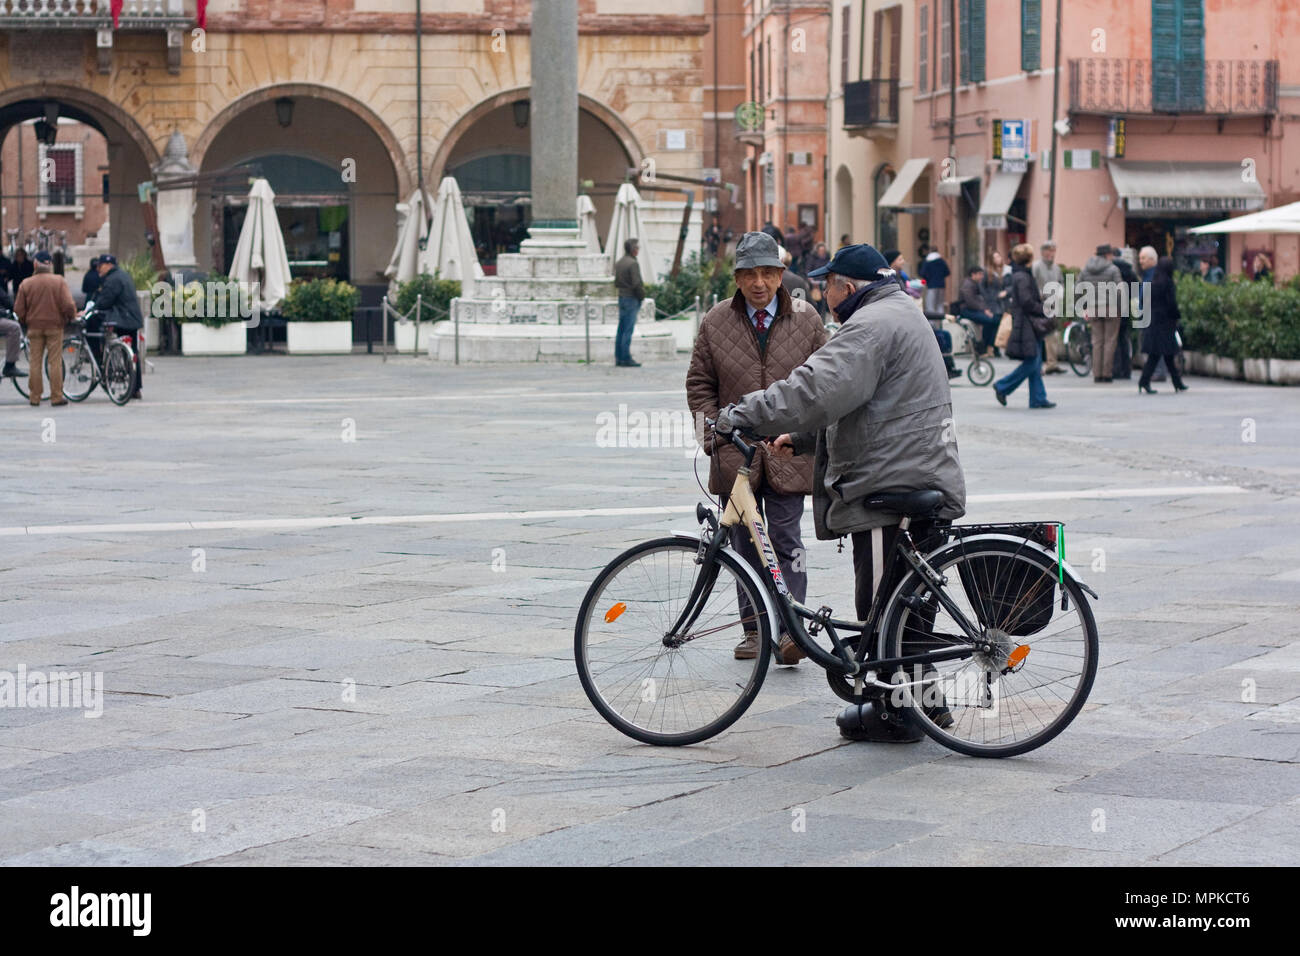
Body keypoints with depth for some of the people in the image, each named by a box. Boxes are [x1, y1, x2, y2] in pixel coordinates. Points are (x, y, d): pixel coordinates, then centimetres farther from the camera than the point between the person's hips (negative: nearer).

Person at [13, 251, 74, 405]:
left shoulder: (26, 284, -1)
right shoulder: (59, 281, -7)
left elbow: (18, 310, 0)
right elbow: (69, 305, -13)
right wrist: (69, 317, 8)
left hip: (34, 327, 2)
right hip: (55, 326, -2)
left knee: (35, 362, 8)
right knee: (55, 362, 3)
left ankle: (34, 397, 10)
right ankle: (57, 397, 2)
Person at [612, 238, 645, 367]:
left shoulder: (618, 263, 12)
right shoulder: (633, 263, -15)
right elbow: (637, 283, -18)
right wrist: (642, 295, -6)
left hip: (621, 298, 9)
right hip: (631, 299, -9)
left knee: (621, 330, 11)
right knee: (628, 330, -7)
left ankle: (618, 358, 13)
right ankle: (626, 359, -7)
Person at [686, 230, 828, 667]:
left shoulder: (806, 319, 3)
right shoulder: (715, 322, 4)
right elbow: (699, 383, 9)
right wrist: (712, 434, -1)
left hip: (788, 453, -2)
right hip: (735, 453, 2)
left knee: (786, 542, -7)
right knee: (746, 545, 8)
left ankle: (789, 628, -9)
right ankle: (755, 628, 16)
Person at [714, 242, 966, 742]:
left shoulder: (872, 325, -15)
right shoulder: (901, 314, 21)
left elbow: (819, 388, -27)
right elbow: (847, 400, 25)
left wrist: (745, 414, -23)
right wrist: (801, 438, 19)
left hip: (892, 488, -11)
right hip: (925, 479, 11)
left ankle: (895, 714, 5)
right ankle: (924, 700, 24)